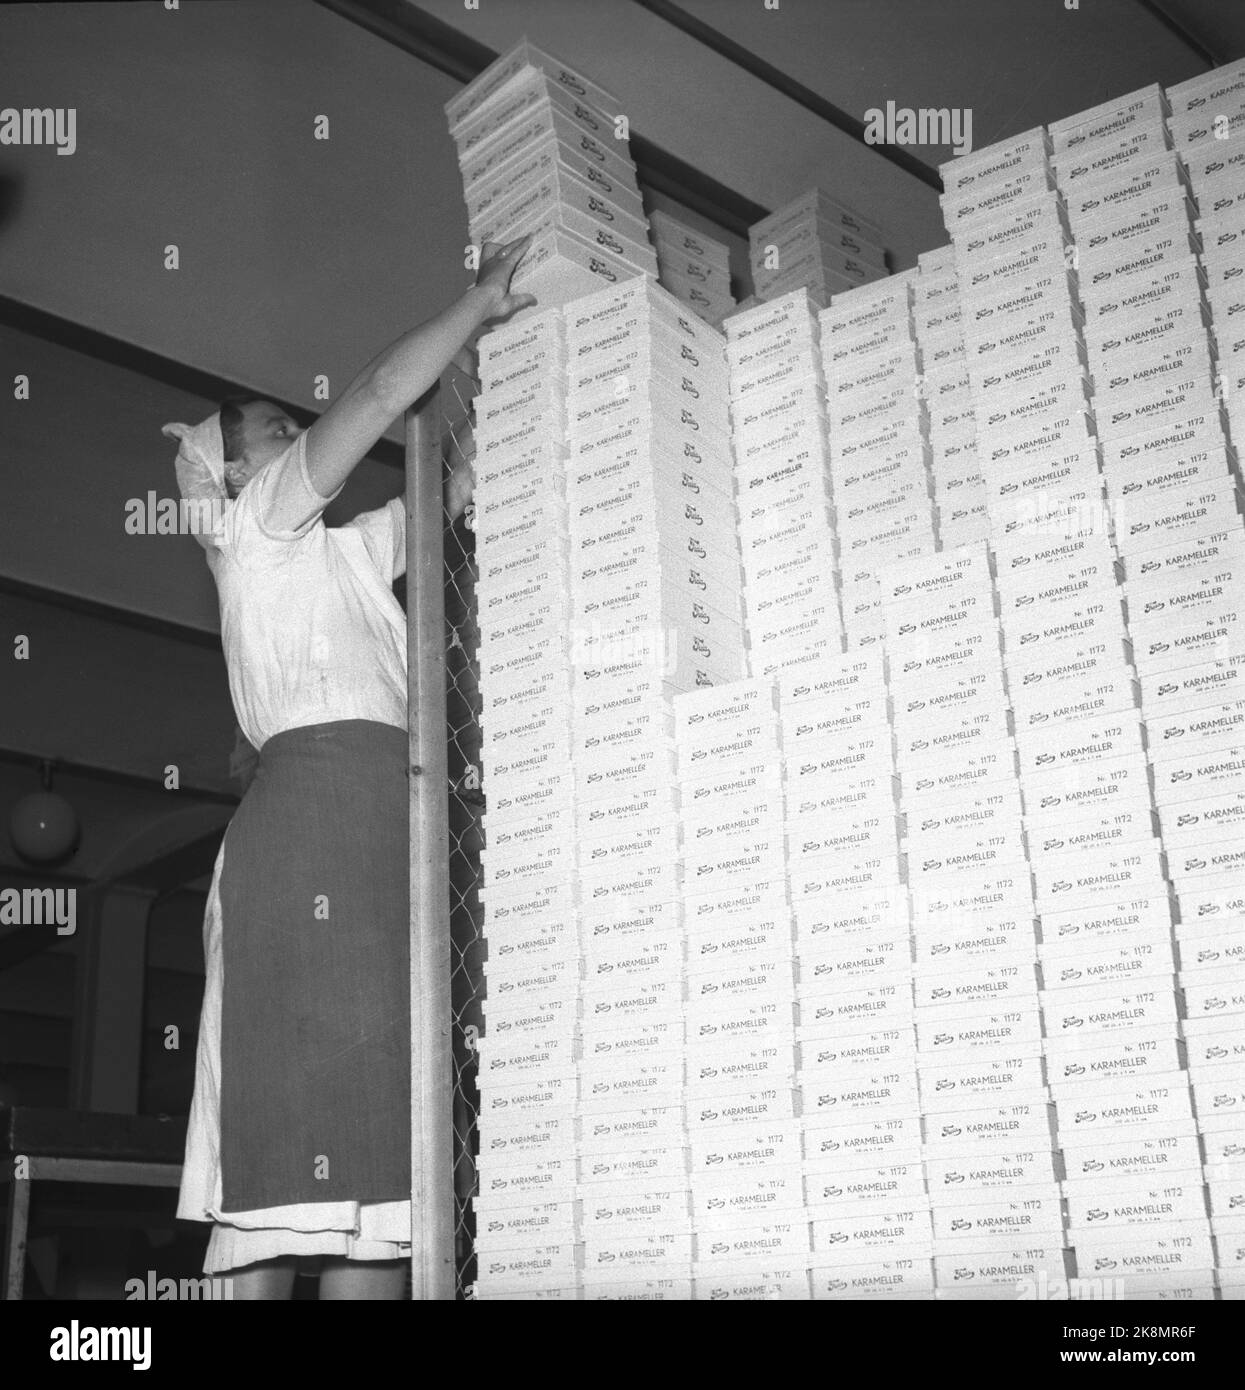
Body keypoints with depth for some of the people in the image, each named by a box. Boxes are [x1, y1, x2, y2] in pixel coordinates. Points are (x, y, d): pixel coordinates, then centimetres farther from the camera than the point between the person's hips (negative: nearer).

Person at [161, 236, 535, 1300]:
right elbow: (380, 395, 6)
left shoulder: (344, 549, 33)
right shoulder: (253, 523, 12)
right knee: (356, 1138, -19)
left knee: (286, 1144, -1)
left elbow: (457, 491, 32)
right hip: (323, 800, -8)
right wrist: (482, 301, 16)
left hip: (374, 821, 8)